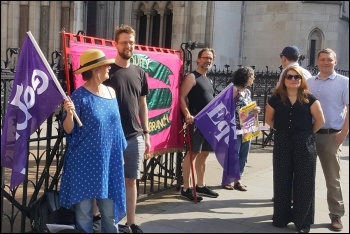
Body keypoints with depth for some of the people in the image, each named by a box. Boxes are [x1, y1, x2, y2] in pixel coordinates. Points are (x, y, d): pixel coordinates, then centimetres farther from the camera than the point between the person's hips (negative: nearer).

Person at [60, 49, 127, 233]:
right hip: (85, 161, -5)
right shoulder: (79, 95, -11)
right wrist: (69, 113, -30)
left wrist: (121, 152, 16)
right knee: (84, 209, 5)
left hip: (109, 161, 5)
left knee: (110, 209, 10)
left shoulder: (111, 92, 7)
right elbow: (69, 130, -11)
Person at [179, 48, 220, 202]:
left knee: (203, 154, 13)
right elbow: (182, 97, -15)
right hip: (196, 121, -9)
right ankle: (186, 188, -3)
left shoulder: (208, 80, 19)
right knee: (192, 153, -7)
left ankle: (200, 185, 23)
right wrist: (187, 115, -28)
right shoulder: (191, 77, -6)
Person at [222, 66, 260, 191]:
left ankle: (237, 179, 19)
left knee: (243, 156, 10)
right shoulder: (234, 90, -10)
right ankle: (226, 180, 10)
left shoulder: (248, 92, 12)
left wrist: (255, 110, -1)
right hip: (235, 128, -8)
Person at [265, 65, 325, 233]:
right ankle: (281, 217, 23)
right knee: (282, 181, 9)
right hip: (282, 143, 1)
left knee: (304, 182, 3)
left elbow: (320, 120, 0)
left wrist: (307, 134, 4)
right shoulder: (276, 98, 0)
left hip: (305, 144, -1)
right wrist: (283, 130, 7)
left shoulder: (309, 98, -4)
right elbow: (269, 119, 11)